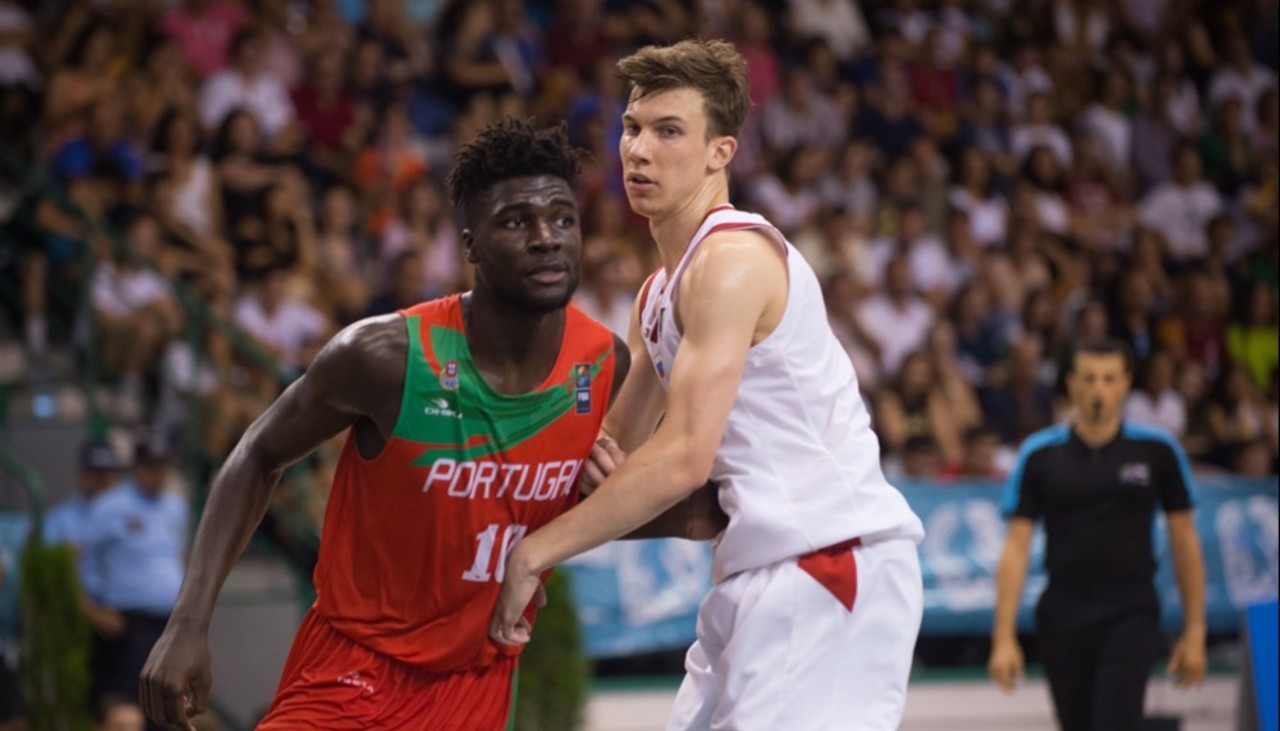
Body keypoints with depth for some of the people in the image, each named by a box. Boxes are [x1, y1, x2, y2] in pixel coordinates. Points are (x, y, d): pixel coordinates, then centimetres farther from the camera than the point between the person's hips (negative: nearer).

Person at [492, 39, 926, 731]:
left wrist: (535, 551, -16)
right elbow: (620, 450, 25)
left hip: (829, 554, -10)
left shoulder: (733, 259, -13)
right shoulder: (659, 292, 19)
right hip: (764, 570, 10)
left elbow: (683, 459, -21)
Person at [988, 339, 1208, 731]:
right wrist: (1004, 637, -6)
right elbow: (1016, 547, 0)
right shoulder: (1039, 454, 1)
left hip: (1131, 615, -2)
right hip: (1063, 619, 2)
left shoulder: (1158, 449, 1)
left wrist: (1194, 632, 3)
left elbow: (1184, 541, 6)